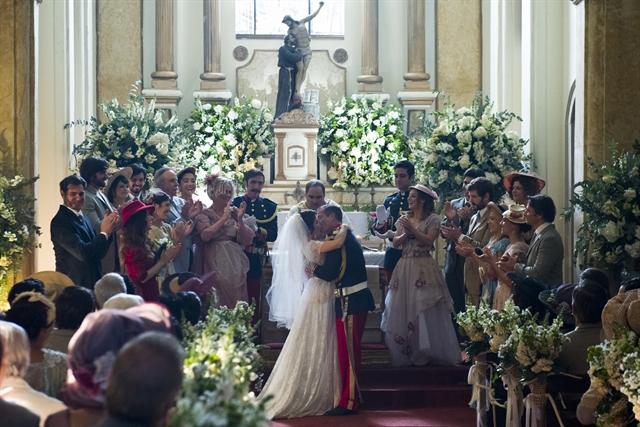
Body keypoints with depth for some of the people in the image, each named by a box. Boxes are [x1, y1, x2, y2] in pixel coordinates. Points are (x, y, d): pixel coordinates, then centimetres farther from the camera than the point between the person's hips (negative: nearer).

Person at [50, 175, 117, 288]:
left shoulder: (82, 217, 12)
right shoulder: (60, 222, -15)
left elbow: (96, 253, 12)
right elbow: (83, 253, -23)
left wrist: (109, 231, -2)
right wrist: (104, 233, -15)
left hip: (91, 283, 8)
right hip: (73, 284, -8)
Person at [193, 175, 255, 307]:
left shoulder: (234, 212, 11)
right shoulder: (205, 214, 1)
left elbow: (247, 240, 4)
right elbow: (205, 235, -18)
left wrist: (240, 219, -9)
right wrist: (224, 218, -15)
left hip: (235, 265, 4)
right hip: (215, 266, -4)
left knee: (236, 305, 1)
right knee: (217, 306, -9)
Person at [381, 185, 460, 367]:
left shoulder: (433, 220, -1)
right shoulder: (404, 219, 13)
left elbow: (429, 241, -12)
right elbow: (395, 242, 7)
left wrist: (412, 230, -17)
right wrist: (406, 234, -10)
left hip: (424, 269, -5)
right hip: (405, 267, 5)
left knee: (425, 311, -5)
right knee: (402, 309, 3)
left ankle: (427, 353, 3)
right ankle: (405, 354, 9)